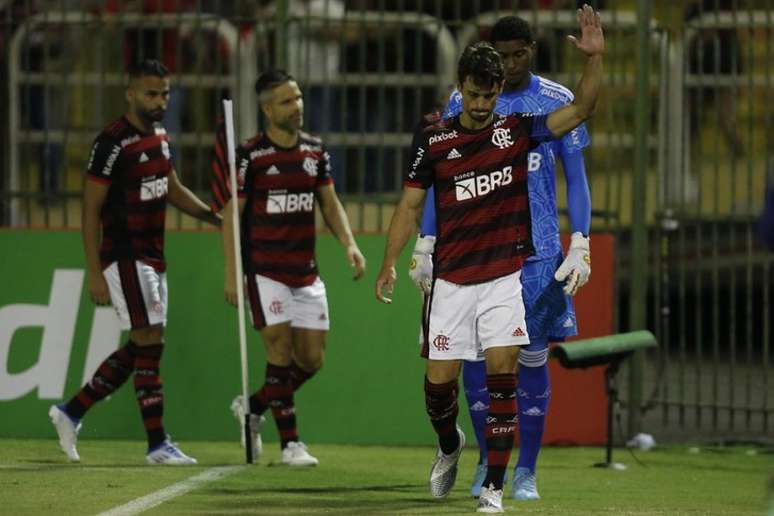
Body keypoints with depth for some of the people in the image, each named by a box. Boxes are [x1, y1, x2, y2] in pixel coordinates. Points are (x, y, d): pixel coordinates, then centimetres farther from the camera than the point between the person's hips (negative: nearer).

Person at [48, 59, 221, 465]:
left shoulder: (158, 135, 11)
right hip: (125, 258, -9)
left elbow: (172, 189, 24)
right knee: (150, 343, -10)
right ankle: (157, 444, -7)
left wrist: (217, 218, 11)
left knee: (140, 349, 11)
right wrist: (94, 273, -17)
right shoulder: (112, 143, -15)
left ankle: (72, 412, 22)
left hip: (152, 257, 9)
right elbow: (91, 210, -14)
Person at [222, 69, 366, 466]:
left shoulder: (315, 151, 7)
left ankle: (253, 407, 26)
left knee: (311, 359, 4)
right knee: (281, 350, -9)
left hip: (306, 271, 5)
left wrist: (349, 244, -4)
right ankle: (289, 442, -2)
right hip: (265, 268, -5)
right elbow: (231, 215, -6)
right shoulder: (250, 155, -8)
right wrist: (231, 274, -10)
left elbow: (330, 203, 14)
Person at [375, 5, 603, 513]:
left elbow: (580, 109, -6)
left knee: (502, 371, -10)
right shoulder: (433, 141, 1)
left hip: (504, 277, -1)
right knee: (439, 378, 1)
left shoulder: (516, 129, 1)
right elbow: (411, 204, 6)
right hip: (451, 279, 1)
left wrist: (595, 57, -20)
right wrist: (390, 263, 0)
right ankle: (449, 444, 35)